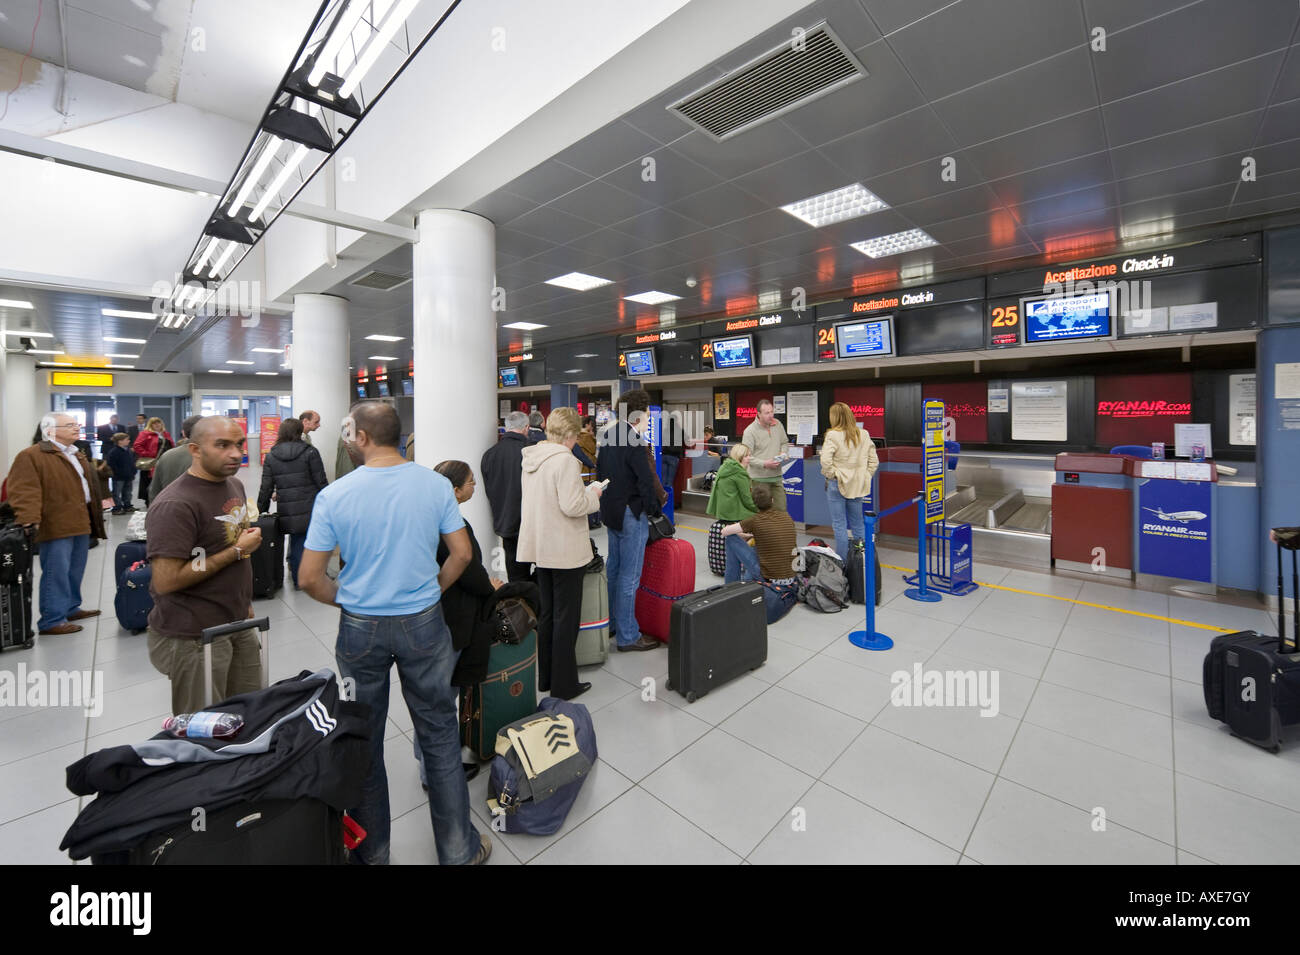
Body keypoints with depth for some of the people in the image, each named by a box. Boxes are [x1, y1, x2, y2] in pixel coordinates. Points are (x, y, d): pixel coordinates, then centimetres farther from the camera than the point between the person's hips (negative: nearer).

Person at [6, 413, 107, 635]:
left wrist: (98, 504, 25)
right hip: (56, 528, -8)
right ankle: (51, 621, 2)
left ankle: (71, 609, 27)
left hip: (81, 524, 8)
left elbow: (90, 484, 28)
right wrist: (29, 521, -27)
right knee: (56, 574, -5)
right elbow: (24, 490, -18)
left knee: (75, 572, 15)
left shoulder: (77, 455, 19)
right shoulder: (31, 456, -9)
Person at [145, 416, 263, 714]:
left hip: (238, 623, 8)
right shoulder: (175, 505, -21)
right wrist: (237, 551, -19)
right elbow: (166, 581, -25)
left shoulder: (235, 485, 6)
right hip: (194, 636, -7)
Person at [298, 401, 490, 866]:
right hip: (423, 623, 0)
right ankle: (458, 849, 28)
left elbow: (309, 578, -8)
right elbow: (462, 553, -5)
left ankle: (371, 850, 40)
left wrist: (345, 599, 10)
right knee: (439, 736, 14)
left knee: (364, 741, 20)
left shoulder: (334, 495, -11)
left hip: (361, 627, 0)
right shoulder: (436, 484, -9)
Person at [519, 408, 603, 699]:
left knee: (547, 614, 19)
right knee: (566, 618, 4)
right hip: (565, 551, -8)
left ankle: (544, 677, 32)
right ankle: (563, 685, 17)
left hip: (541, 547, 8)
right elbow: (573, 506, -23)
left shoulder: (531, 458, 7)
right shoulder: (565, 460, -19)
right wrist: (592, 494, -5)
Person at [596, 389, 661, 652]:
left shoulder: (606, 436, 10)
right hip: (631, 514, -9)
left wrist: (606, 503, 19)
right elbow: (645, 480, -19)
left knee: (613, 568, 19)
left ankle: (610, 623, 32)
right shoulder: (633, 440, -18)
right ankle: (628, 636, 8)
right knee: (629, 576, -2)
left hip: (610, 512, 9)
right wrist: (655, 510, -6)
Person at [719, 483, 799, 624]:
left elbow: (724, 531, -2)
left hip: (767, 579, -6)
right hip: (791, 580, 6)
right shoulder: (786, 517, 4)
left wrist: (745, 535, 19)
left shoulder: (756, 520, -11)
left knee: (731, 538, 2)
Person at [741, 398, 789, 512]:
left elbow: (785, 443, 20)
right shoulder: (750, 431, -13)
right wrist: (764, 464, -22)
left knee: (781, 509, 11)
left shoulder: (778, 424, 5)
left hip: (776, 476, 5)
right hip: (760, 478, -5)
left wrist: (783, 454, -1)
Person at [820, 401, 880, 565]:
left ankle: (843, 563, 9)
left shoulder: (833, 435, -14)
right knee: (857, 524, 16)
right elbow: (874, 461, 6)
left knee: (839, 525, 4)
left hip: (837, 484, -5)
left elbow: (825, 461, -23)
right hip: (858, 486, 6)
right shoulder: (864, 435, 4)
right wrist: (865, 477, 13)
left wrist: (830, 475, -7)